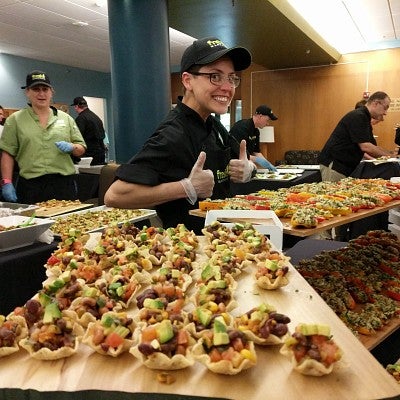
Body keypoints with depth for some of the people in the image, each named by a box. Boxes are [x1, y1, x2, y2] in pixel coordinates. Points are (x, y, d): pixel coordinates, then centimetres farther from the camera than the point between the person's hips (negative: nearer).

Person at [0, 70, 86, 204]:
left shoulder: (65, 118, 12)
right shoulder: (15, 119, 7)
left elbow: (81, 149, 13)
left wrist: (72, 147, -8)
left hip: (64, 183, 2)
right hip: (30, 186, -1)